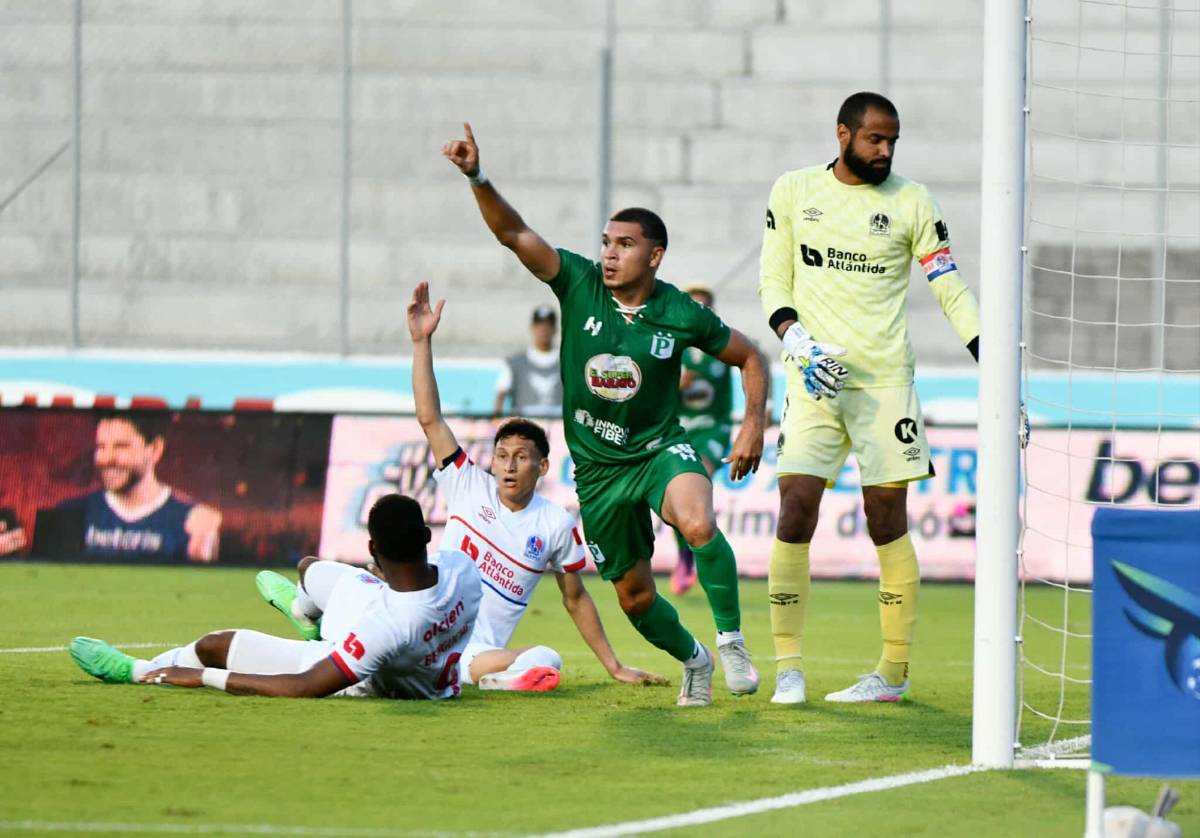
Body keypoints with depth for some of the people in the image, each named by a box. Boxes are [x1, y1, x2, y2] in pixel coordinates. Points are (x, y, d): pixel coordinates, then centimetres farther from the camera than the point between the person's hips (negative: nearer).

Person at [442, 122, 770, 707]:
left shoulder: (681, 316, -11)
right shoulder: (580, 285, -9)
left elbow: (749, 358, 4)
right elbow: (514, 233, -18)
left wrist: (753, 422, -9)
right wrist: (477, 178, -33)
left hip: (660, 450, -3)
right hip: (597, 466, 3)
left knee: (697, 523, -37)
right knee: (635, 597, 11)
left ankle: (731, 641, -20)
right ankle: (692, 660, 41)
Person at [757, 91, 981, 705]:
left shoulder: (911, 203, 3)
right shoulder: (793, 192, 7)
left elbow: (952, 291, 2)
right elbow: (773, 281, 10)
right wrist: (793, 336, -10)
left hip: (885, 383, -1)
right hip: (814, 380, 1)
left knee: (888, 524, 0)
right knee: (795, 513, -10)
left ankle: (894, 672, 9)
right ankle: (788, 667, -3)